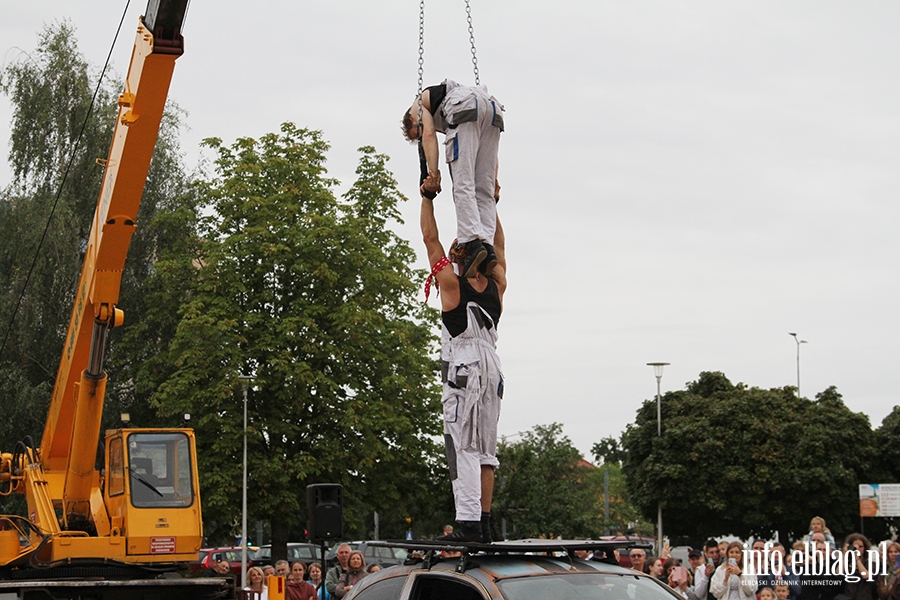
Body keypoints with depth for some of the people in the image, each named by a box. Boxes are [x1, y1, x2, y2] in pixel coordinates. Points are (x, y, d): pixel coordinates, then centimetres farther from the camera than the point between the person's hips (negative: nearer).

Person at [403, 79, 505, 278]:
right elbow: (482, 147, 33)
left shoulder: (419, 103, 26)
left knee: (462, 185, -11)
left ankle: (473, 243, -26)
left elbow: (429, 134, 4)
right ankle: (488, 246, -10)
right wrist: (493, 181, 28)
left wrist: (432, 173, -5)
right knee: (484, 190, 5)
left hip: (464, 107, -7)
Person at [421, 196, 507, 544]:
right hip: (492, 369, 6)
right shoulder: (497, 286, 8)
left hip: (462, 370, -6)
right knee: (485, 450, 7)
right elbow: (499, 246, 24)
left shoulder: (453, 284, -7)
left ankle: (468, 524, -17)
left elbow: (430, 239, 0)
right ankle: (484, 525, 7)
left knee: (463, 448, -10)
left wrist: (427, 197, 8)